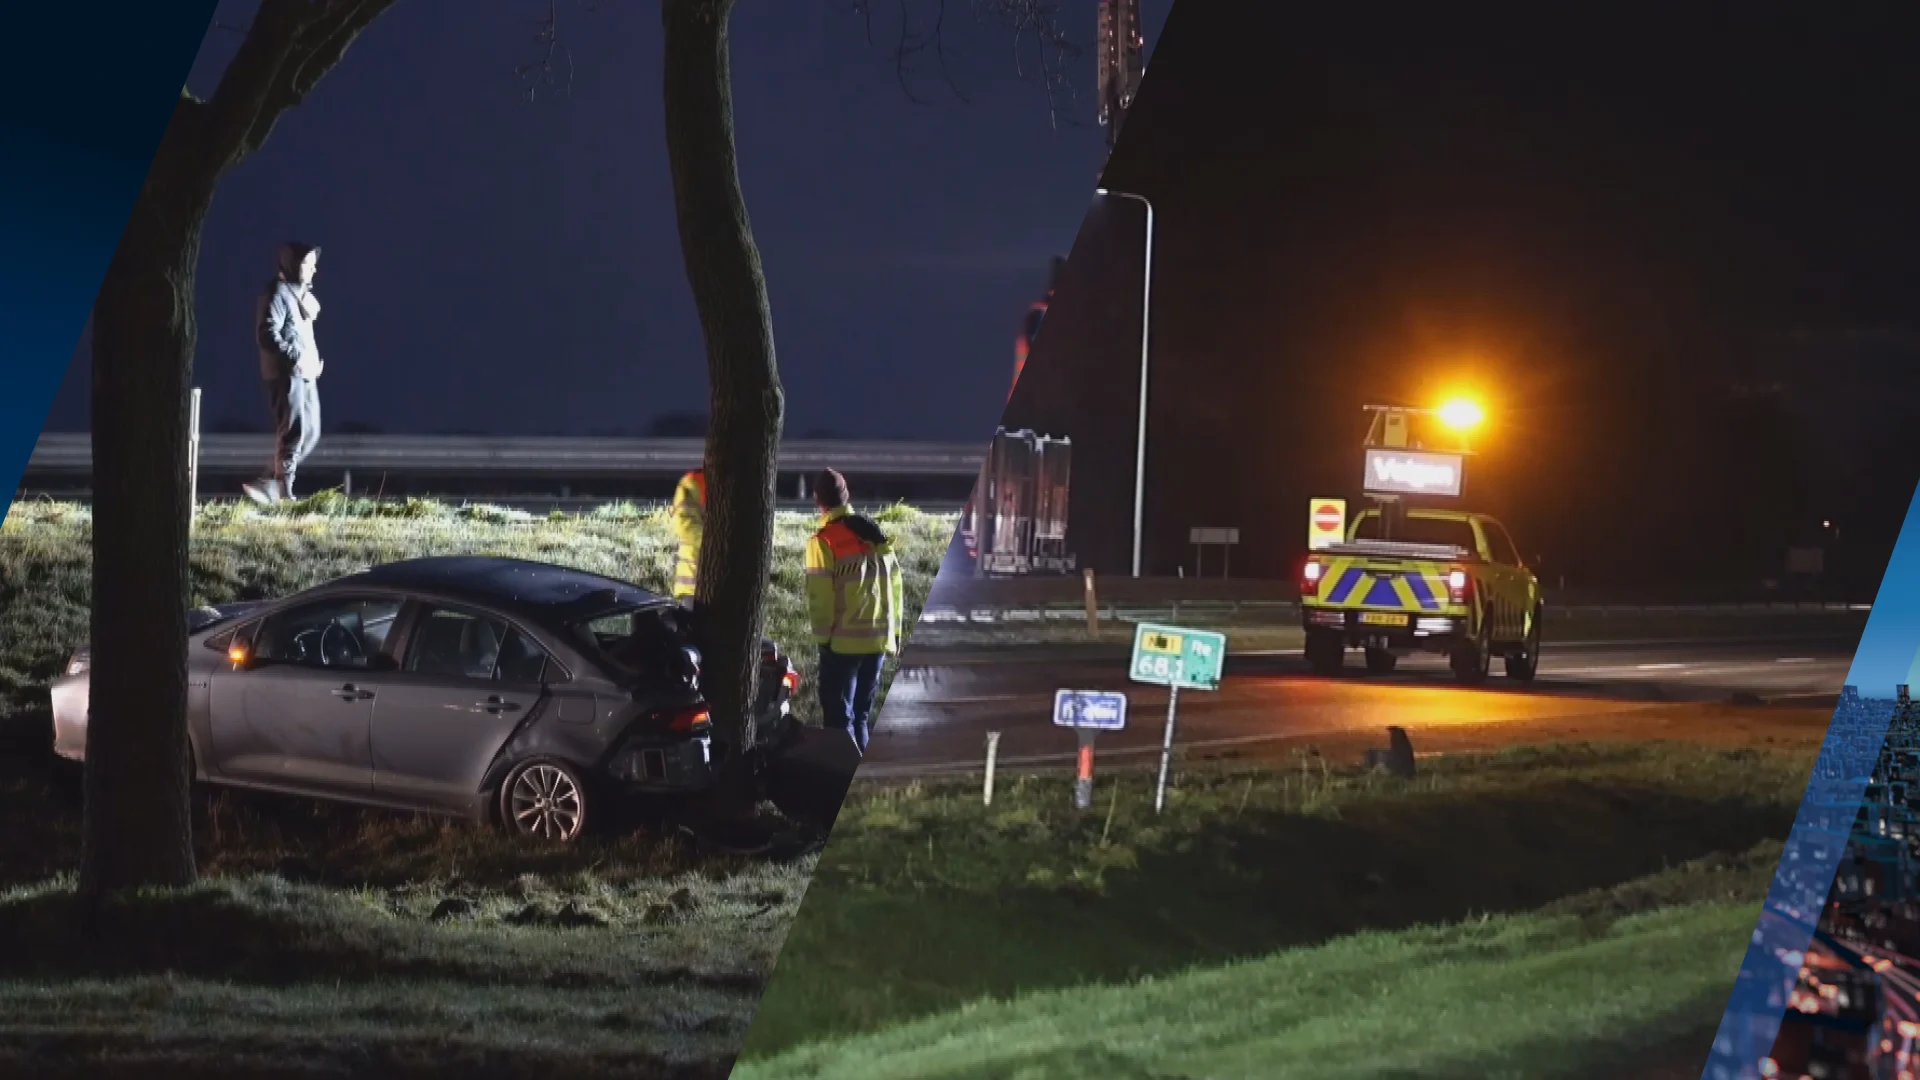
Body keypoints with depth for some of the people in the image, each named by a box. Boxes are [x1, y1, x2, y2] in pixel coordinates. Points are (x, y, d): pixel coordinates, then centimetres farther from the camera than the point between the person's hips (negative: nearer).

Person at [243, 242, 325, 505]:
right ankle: (284, 494, -5)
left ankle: (271, 485, 14)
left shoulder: (301, 293, 18)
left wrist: (313, 360, 10)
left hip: (305, 374, 10)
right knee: (293, 433, -9)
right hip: (286, 374, -10)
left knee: (310, 434, 9)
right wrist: (296, 358, -24)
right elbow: (267, 335, -21)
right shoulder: (278, 294, -12)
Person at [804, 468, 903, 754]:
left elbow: (820, 596, -12)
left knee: (839, 716, -2)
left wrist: (823, 636, -3)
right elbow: (894, 584, 12)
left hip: (844, 641, -6)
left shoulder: (825, 540, -9)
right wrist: (894, 631, 17)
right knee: (861, 713, 15)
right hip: (879, 639, 6)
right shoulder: (876, 534, 10)